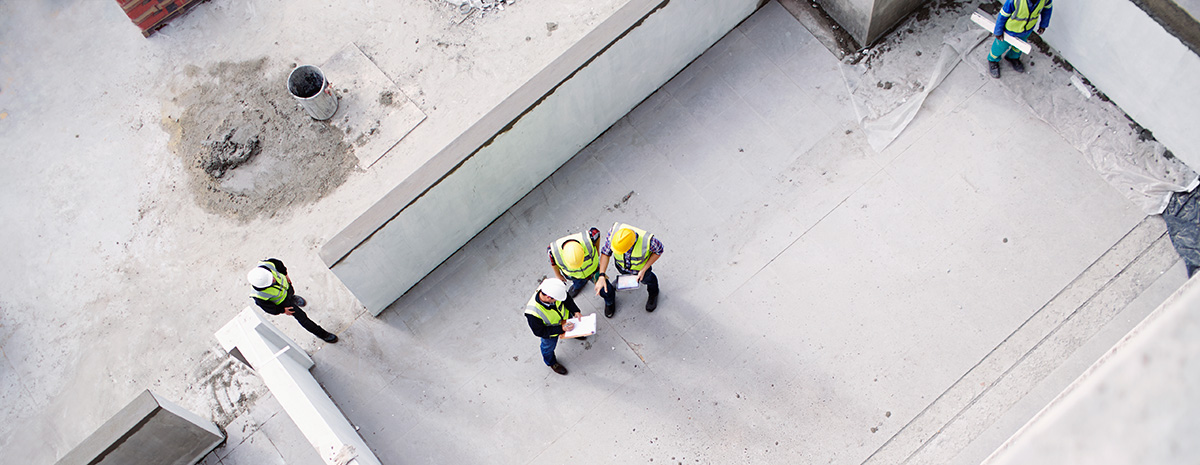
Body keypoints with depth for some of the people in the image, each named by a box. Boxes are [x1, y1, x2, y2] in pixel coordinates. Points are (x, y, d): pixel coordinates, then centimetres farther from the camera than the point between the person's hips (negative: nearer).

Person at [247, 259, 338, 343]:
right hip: (281, 301, -4)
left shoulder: (267, 265, -40)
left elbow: (277, 263, -14)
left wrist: (285, 274, 2)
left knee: (292, 292, 39)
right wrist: (282, 310, -10)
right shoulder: (259, 295, -45)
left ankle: (293, 298, 77)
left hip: (285, 284, 4)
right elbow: (265, 305, -22)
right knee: (301, 317, 3)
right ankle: (321, 333, 23)